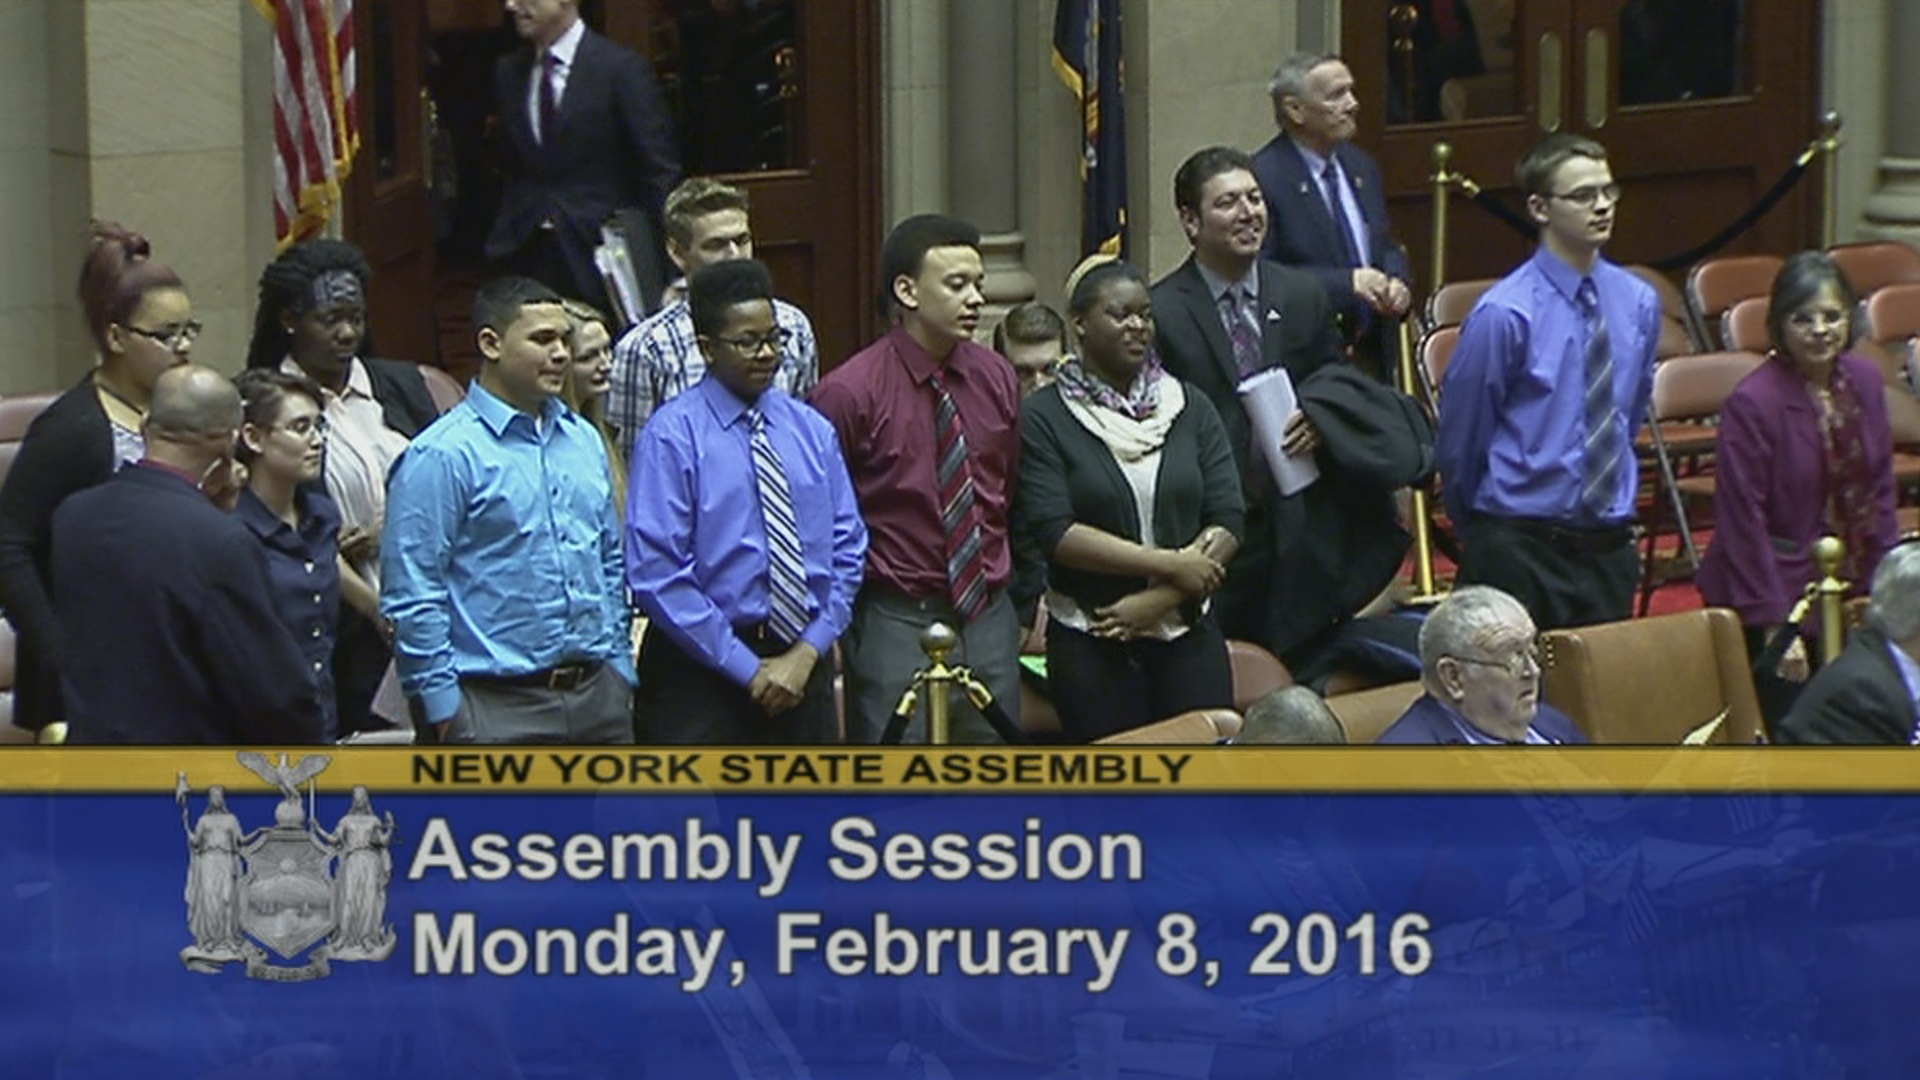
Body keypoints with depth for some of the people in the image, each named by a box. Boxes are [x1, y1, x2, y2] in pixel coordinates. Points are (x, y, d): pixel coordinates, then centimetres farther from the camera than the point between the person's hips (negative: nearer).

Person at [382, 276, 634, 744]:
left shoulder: (584, 441, 14)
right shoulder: (442, 456, -9)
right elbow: (412, 597, -12)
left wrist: (619, 665, 15)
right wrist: (445, 708, -12)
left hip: (597, 693, 7)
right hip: (501, 708, -7)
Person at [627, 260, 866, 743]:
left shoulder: (813, 431, 10)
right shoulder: (672, 436, -7)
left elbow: (848, 550, 10)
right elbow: (655, 575, -13)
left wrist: (809, 652, -5)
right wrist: (748, 669, -13)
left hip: (803, 665, 5)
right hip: (702, 665, -5)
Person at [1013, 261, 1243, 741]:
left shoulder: (1191, 408, 8)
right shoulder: (1043, 418, -3)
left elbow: (1228, 521, 2)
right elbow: (1053, 533, -12)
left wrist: (1157, 600, -11)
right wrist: (1169, 565, -14)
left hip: (1188, 634, 3)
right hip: (1090, 646, -3)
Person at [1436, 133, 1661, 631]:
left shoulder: (1638, 303, 4)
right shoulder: (1505, 314, -14)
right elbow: (1460, 436, -4)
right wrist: (1483, 530, 7)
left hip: (1608, 547, 5)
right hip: (1519, 552, -5)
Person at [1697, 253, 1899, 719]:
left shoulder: (1864, 380, 4)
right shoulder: (1752, 402, -16)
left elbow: (1878, 492, 13)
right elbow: (1743, 523, -15)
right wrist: (1774, 624, -16)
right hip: (1781, 590, -6)